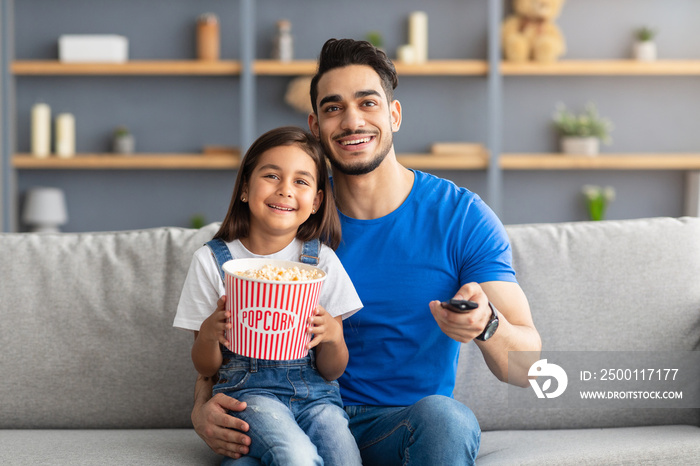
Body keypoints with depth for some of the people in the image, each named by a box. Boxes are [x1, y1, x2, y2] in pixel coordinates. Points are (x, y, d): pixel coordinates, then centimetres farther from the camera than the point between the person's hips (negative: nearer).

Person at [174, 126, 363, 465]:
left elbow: (332, 371, 6)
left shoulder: (322, 260, 4)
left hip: (314, 391, 2)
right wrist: (209, 334, -16)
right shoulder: (212, 260, 2)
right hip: (247, 390, -2)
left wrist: (333, 337, -17)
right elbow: (205, 368, 6)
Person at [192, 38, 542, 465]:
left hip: (409, 424, 1)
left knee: (443, 416, -36)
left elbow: (528, 368, -11)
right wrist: (202, 409, -16)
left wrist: (486, 325, -35)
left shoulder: (461, 215, -5)